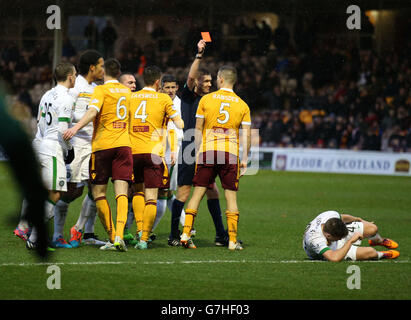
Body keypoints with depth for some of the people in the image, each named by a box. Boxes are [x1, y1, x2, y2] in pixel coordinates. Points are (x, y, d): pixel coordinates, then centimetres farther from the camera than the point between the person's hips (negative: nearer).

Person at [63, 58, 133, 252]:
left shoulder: (101, 90, -3)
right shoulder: (127, 91, 15)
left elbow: (93, 111, -20)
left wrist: (77, 127, -28)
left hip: (102, 145, -4)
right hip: (123, 144, 4)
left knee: (98, 192, 5)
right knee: (121, 192, -5)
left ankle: (112, 237, 3)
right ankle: (119, 235, -22)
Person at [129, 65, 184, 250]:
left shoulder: (131, 98, 9)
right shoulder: (164, 99, 1)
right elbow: (180, 124, 5)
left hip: (133, 151, 3)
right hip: (153, 151, -3)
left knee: (137, 191, 20)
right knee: (151, 198, -1)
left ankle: (140, 229, 3)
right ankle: (144, 238, -8)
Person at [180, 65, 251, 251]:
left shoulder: (206, 99, 5)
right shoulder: (242, 105, 6)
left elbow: (198, 129, 5)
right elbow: (246, 135, 3)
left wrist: (198, 153, 12)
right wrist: (245, 160, 8)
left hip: (207, 151, 0)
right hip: (230, 153, 0)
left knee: (198, 192, 5)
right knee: (231, 196, 3)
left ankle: (186, 234, -1)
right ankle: (233, 240, -1)